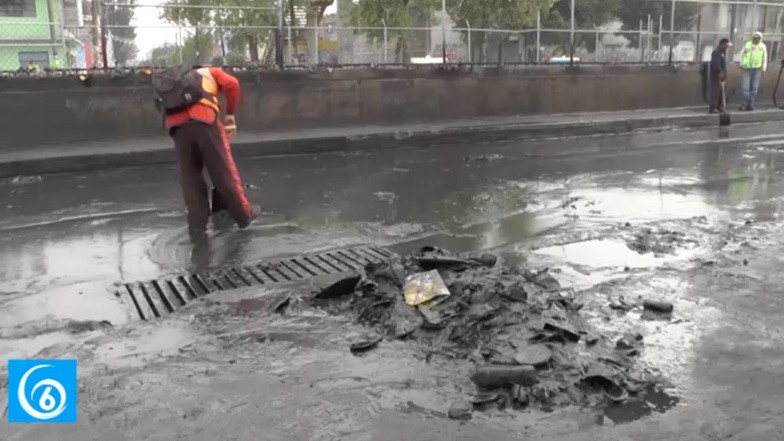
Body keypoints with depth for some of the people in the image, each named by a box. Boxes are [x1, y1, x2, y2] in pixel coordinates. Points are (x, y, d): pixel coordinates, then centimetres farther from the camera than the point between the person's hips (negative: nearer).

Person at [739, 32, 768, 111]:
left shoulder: (763, 46, 6)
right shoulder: (747, 45, 4)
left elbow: (764, 59, 10)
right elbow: (742, 55, 8)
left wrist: (763, 70, 5)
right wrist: (741, 64, -8)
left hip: (757, 69, 1)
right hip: (747, 69, -1)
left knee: (754, 88, 0)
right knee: (745, 88, -10)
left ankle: (750, 105, 5)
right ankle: (743, 105, -5)